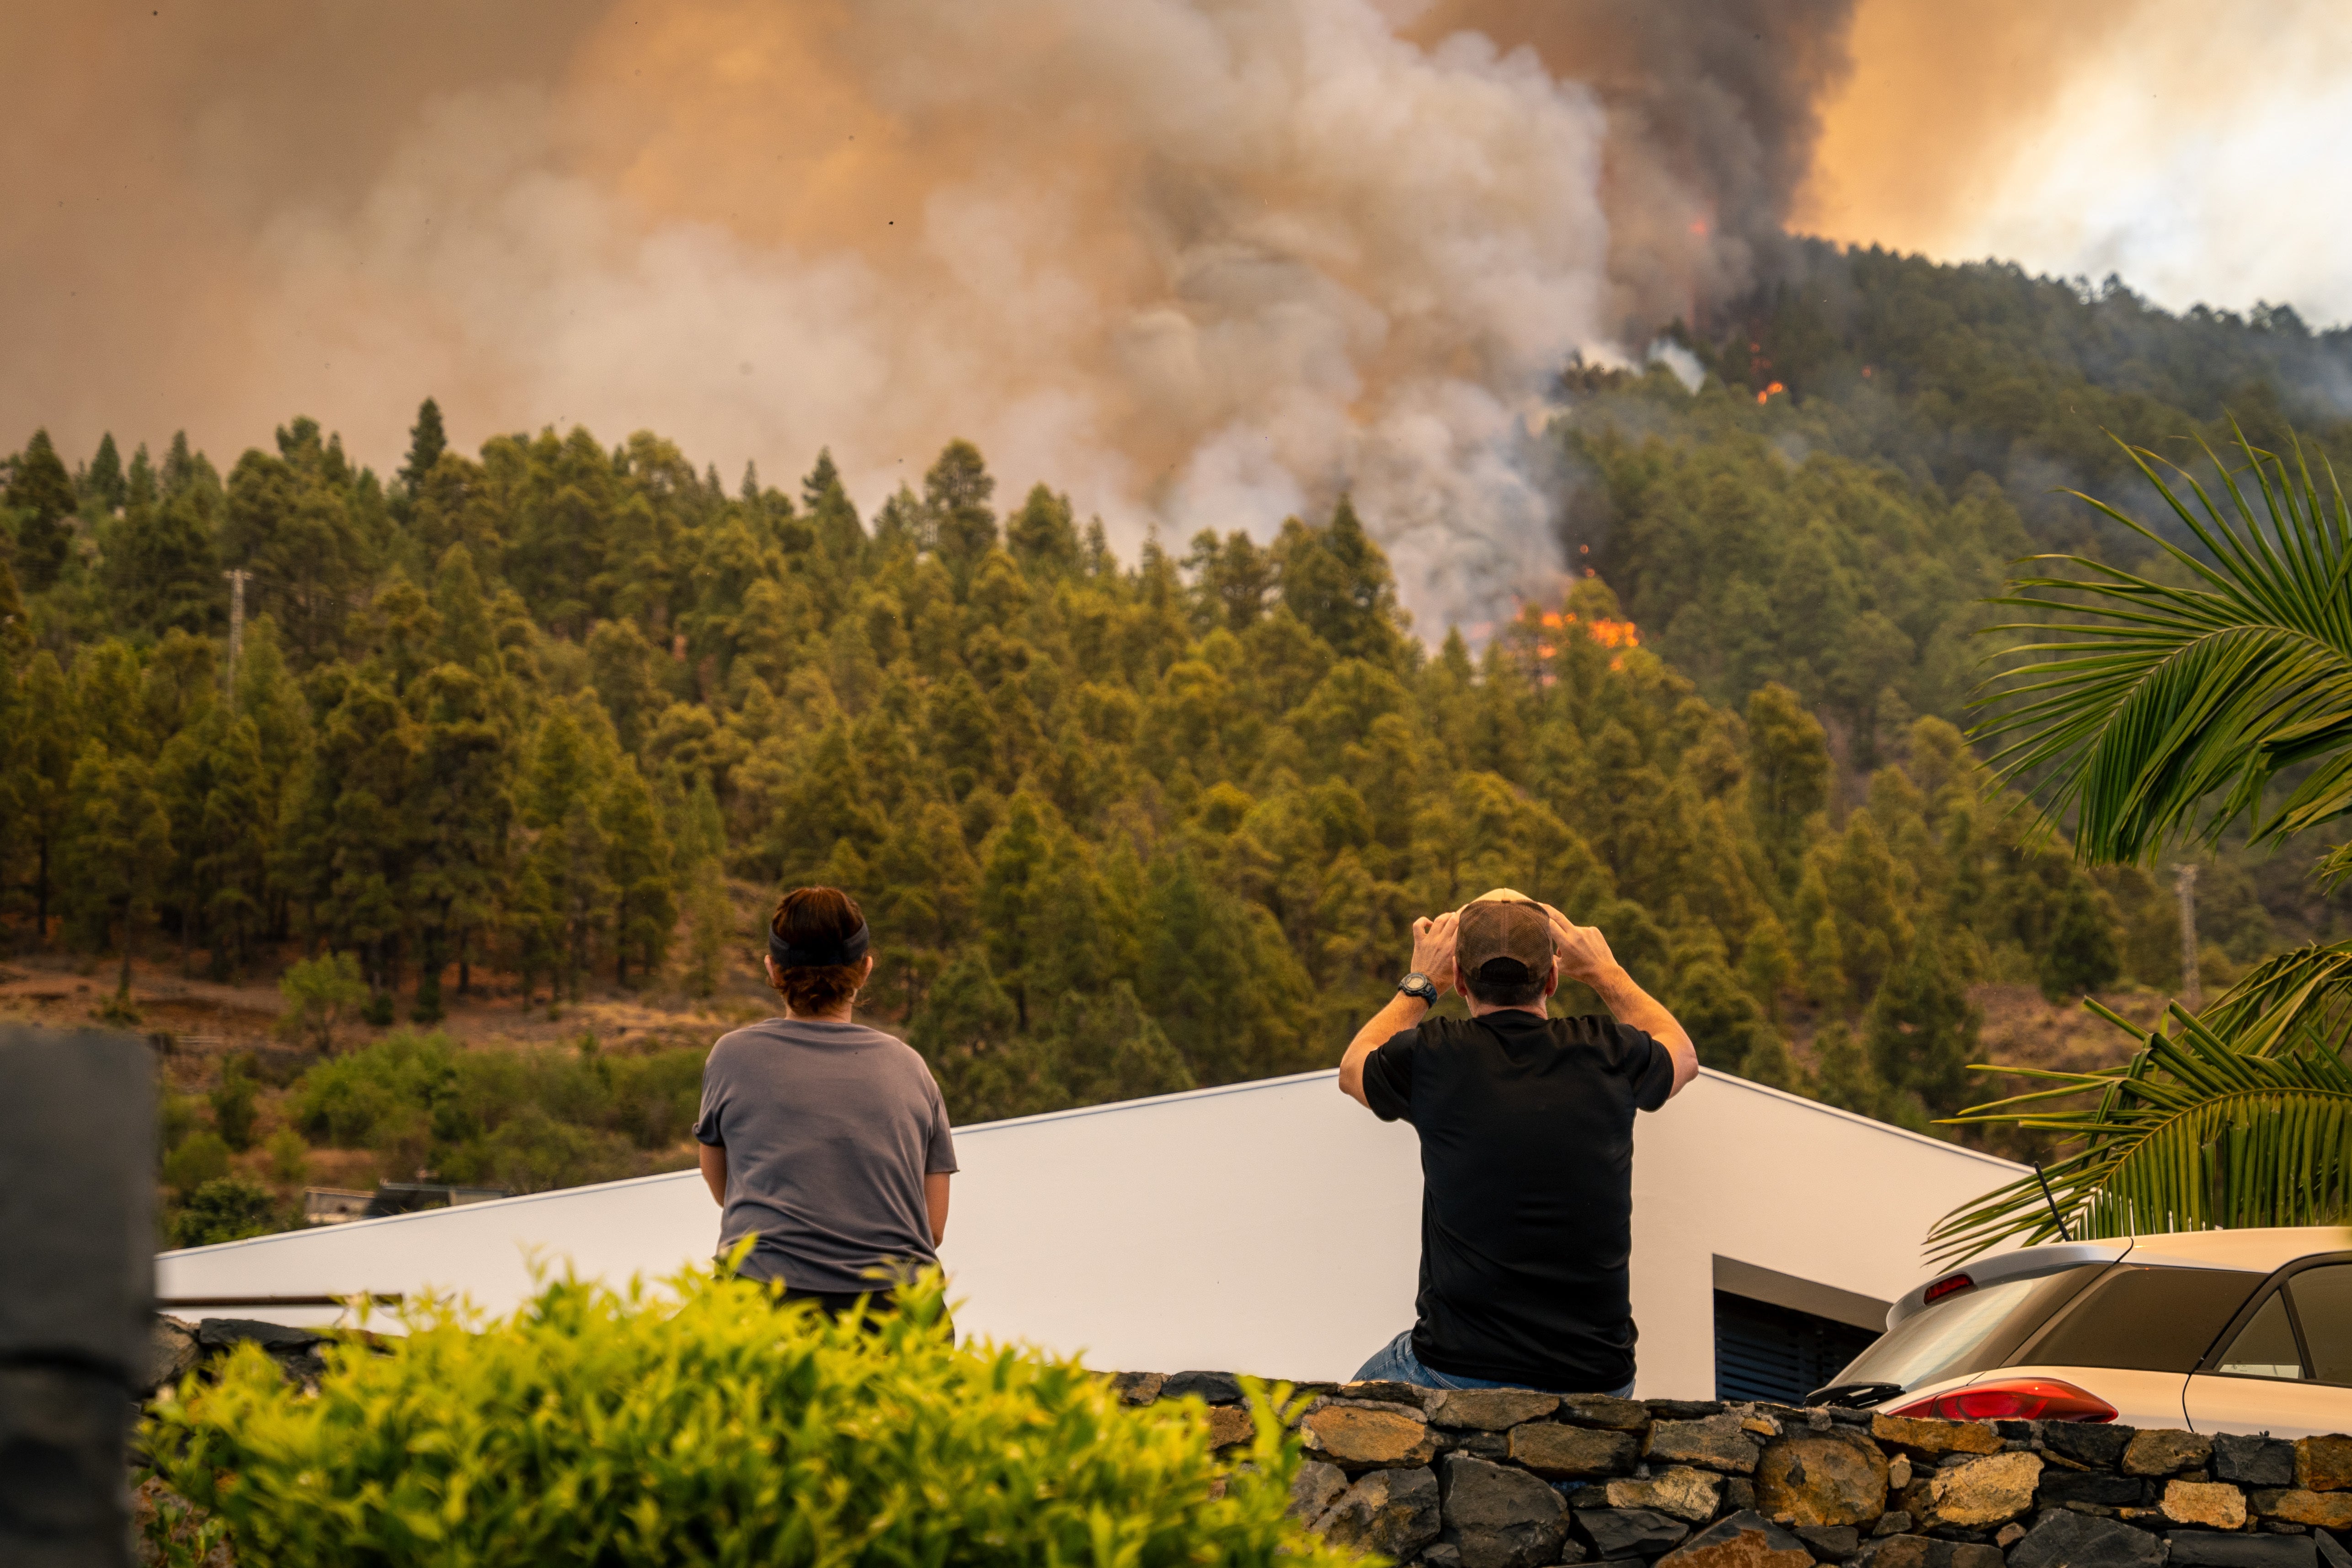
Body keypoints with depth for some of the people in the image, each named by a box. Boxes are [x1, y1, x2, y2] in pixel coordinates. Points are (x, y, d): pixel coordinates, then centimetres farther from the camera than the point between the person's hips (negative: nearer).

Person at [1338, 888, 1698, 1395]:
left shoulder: (1432, 1057, -7)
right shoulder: (1608, 1055, -3)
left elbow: (1352, 1069, 20)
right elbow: (1683, 1055, 25)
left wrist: (1420, 984, 31)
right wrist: (1606, 972, 34)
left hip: (1456, 1371, -1)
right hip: (1595, 1382, 2)